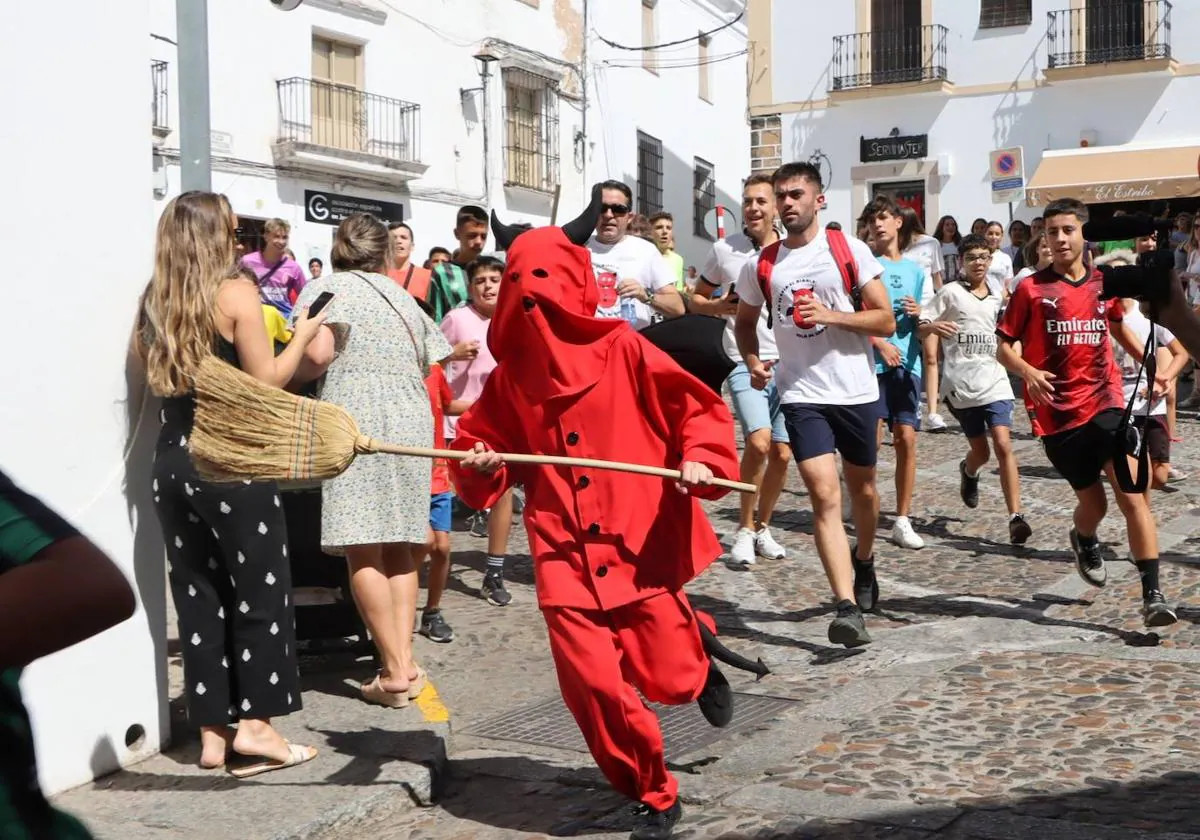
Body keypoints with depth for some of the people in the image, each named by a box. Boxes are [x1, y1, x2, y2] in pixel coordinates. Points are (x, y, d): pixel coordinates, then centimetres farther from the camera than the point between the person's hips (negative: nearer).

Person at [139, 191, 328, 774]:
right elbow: (265, 382, -9)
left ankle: (212, 731, 14)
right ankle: (254, 722, 3)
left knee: (198, 596, 10)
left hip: (172, 461, 6)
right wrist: (301, 337, 5)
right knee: (258, 591, 4)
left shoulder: (154, 302, 10)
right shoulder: (235, 292, -7)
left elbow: (154, 377, 14)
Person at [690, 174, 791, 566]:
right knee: (758, 441, -21)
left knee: (782, 453, 5)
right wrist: (717, 306, -9)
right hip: (745, 364, -2)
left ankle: (763, 527, 26)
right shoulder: (724, 250, 1)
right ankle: (744, 529, -3)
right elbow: (695, 299, 11)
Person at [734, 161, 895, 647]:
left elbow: (886, 321, -5)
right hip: (801, 394, 0)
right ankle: (848, 608, -18)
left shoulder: (850, 250, -4)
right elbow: (745, 321, 19)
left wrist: (831, 314, -19)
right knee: (825, 496, -14)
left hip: (856, 390, 0)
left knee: (861, 486, 17)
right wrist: (752, 361, 0)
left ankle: (865, 562, 46)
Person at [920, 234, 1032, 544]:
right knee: (980, 451, 7)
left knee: (1003, 444, -13)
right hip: (960, 383, -2)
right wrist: (934, 326, -24)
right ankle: (968, 472, 45)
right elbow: (920, 326, -4)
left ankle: (1015, 517, -15)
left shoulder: (996, 298, 14)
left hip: (994, 381, 2)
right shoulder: (951, 292, 1)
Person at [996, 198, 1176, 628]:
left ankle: (1152, 595, -11)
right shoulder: (1032, 288, -3)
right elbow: (1003, 348, 0)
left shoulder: (1105, 284, 6)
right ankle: (1084, 541, 48)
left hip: (1104, 404, 1)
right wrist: (1028, 371, -21)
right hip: (1057, 414, -1)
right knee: (1094, 503, 11)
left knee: (1132, 495, -13)